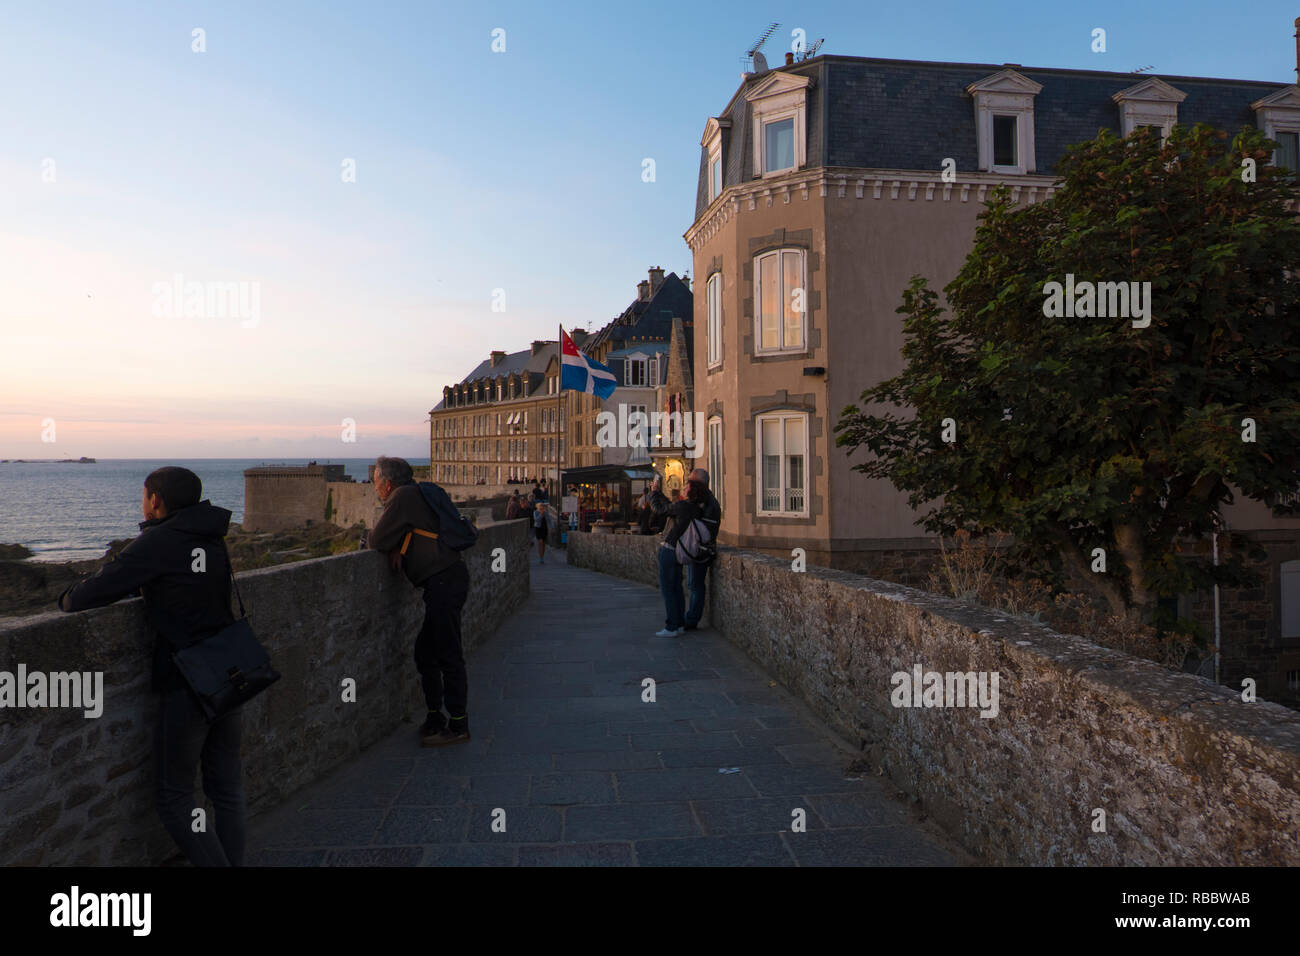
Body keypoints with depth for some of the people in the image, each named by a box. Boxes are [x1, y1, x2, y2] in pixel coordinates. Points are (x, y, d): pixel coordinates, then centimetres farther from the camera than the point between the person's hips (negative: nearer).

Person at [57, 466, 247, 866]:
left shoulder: (157, 542, -13)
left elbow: (93, 593, -13)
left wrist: (69, 597, 11)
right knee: (227, 788, 16)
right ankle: (234, 860, 22)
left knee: (174, 797, 7)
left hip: (187, 686, -7)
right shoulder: (213, 539, 10)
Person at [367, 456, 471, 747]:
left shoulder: (403, 497, -9)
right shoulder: (415, 495, 20)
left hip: (444, 582, -10)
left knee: (448, 656, -4)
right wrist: (399, 547, 5)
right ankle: (435, 717, 25)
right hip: (446, 580, 10)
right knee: (425, 652, 16)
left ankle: (458, 725, 3)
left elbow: (375, 542, -10)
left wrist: (395, 545, 12)